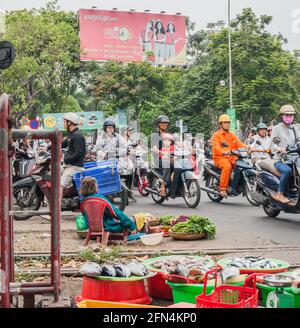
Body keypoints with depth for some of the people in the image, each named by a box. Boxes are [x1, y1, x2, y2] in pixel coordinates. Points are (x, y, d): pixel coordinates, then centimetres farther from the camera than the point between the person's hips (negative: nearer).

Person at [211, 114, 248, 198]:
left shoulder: (232, 135, 23)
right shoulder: (216, 135, 2)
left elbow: (239, 144, 10)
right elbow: (216, 147, -16)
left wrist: (247, 148, -12)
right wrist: (223, 152, -37)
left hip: (232, 157, 5)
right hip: (220, 157, -5)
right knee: (227, 166, -37)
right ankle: (222, 189, -32)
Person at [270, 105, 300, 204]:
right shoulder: (277, 128, 4)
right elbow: (273, 144, -5)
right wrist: (280, 149, -27)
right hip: (280, 159, -5)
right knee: (288, 170, -36)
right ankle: (279, 194, -25)